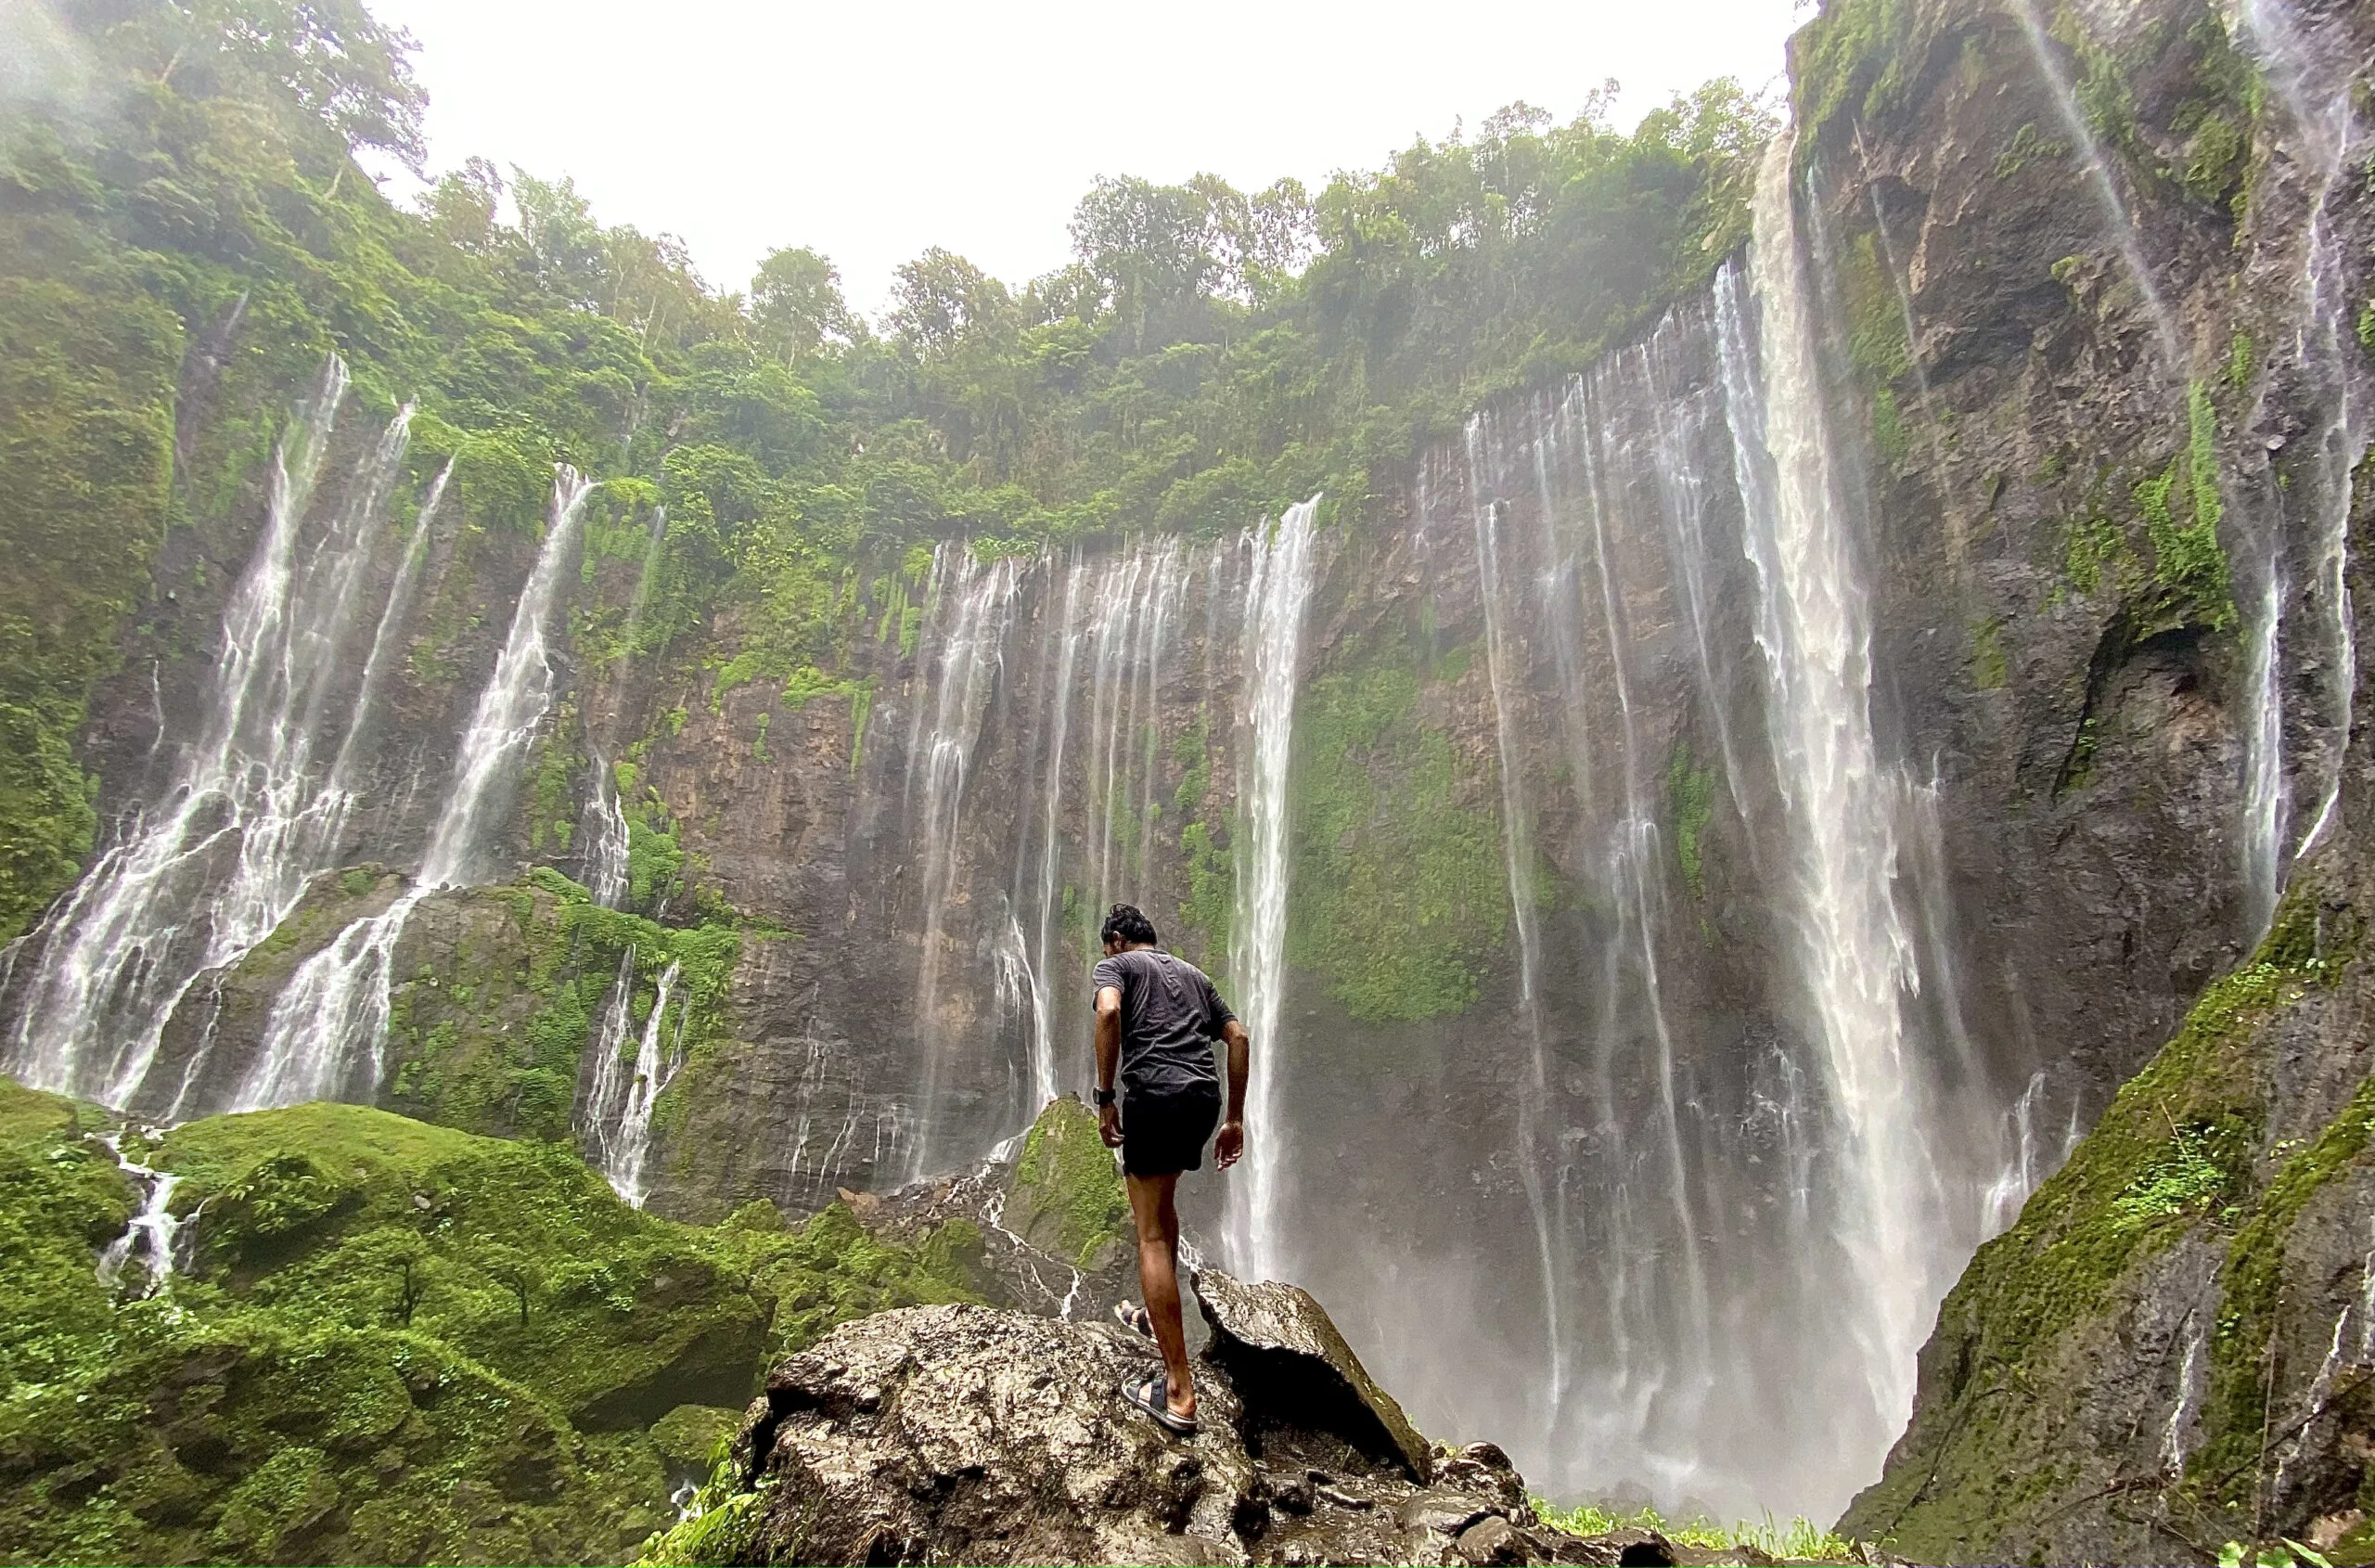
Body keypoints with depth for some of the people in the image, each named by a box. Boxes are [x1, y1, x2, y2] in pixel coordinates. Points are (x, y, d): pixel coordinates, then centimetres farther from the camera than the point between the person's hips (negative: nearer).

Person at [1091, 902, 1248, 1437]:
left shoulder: (1115, 965, 11)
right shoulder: (1192, 973, 28)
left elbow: (1109, 1012, -13)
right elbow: (1238, 1037, 20)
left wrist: (1105, 1098, -10)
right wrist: (1234, 1119, 20)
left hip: (1155, 1096, -7)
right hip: (1205, 1098, 7)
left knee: (1151, 1236, -4)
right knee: (1160, 1199, 30)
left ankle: (1178, 1392, -7)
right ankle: (1157, 1315, 43)